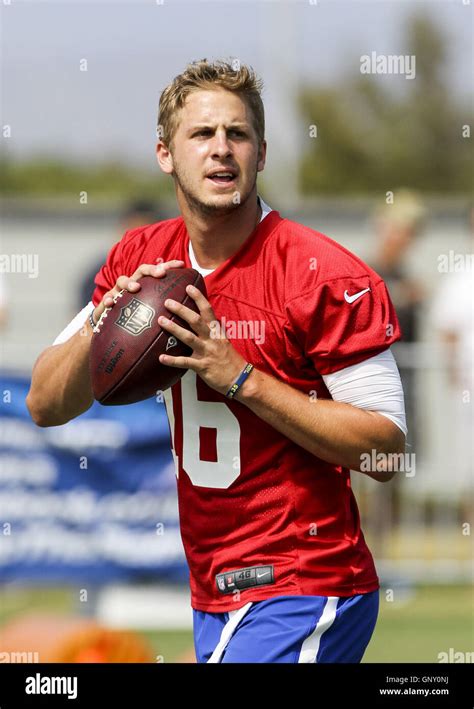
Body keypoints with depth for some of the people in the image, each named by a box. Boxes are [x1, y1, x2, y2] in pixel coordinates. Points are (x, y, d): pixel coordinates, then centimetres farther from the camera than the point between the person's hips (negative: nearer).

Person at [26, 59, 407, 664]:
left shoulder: (325, 273, -13)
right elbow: (45, 407, 8)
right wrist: (100, 325, -12)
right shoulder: (142, 258, 5)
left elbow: (385, 450, -17)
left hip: (300, 594, -6)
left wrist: (239, 377, -22)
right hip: (213, 598, 6)